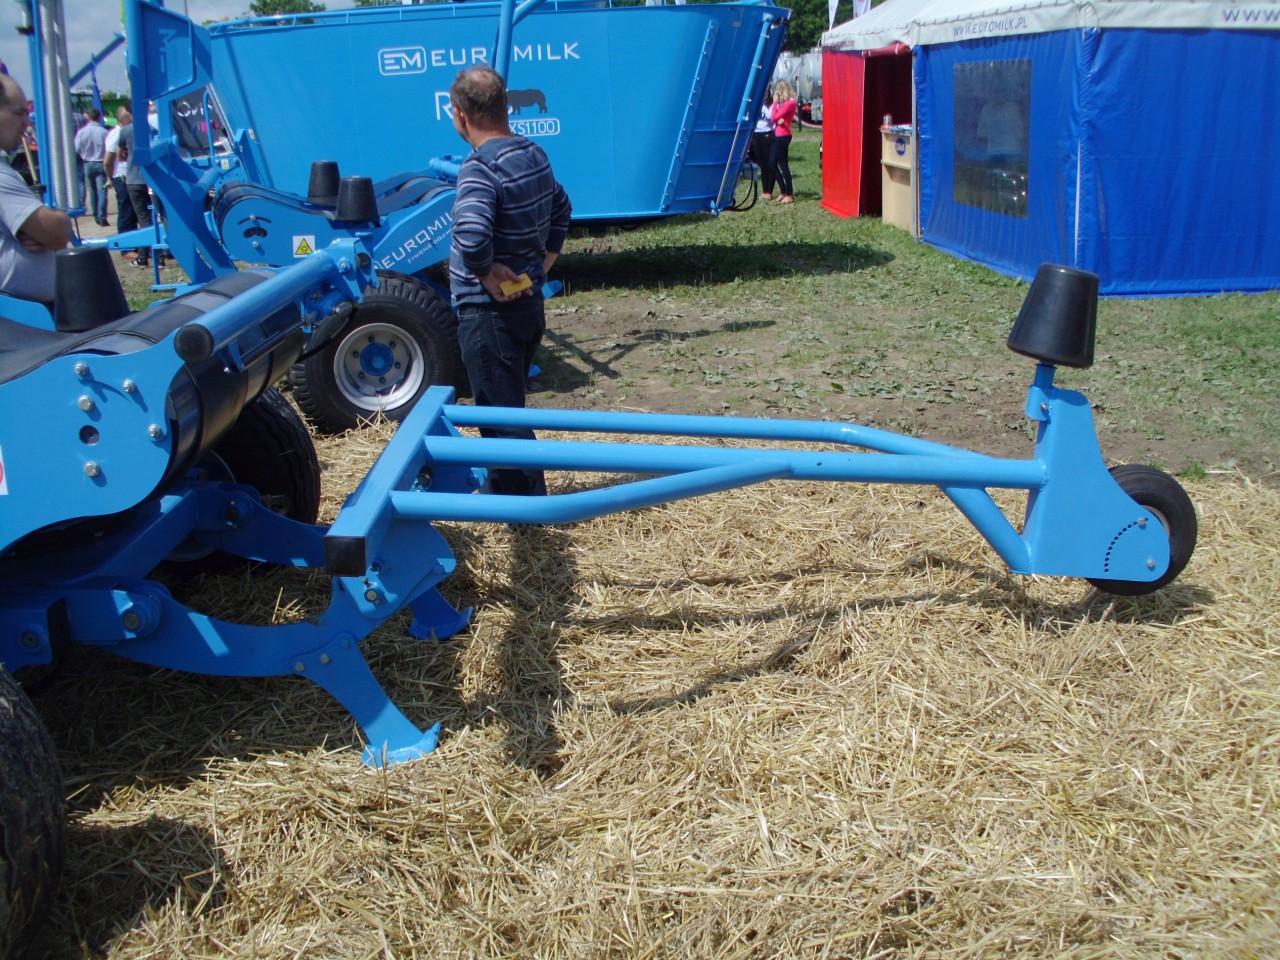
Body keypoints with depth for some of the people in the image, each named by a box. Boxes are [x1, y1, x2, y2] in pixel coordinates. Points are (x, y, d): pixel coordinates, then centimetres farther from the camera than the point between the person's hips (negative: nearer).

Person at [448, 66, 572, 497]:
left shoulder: (480, 167, -21)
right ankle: (503, 489, 36)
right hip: (528, 303, 9)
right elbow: (561, 210, 23)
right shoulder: (534, 155, 6)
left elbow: (471, 236, -38)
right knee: (508, 406, 22)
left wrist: (487, 274, -21)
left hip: (489, 311, -9)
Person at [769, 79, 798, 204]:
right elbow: (775, 118, 7)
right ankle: (783, 191, 19)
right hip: (777, 136, 10)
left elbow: (774, 117, -18)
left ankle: (789, 195, -2)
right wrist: (779, 120, -15)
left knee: (783, 165, -6)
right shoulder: (784, 103, 13)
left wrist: (775, 101, -9)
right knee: (773, 164, 12)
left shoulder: (790, 103, -14)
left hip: (783, 136, -10)